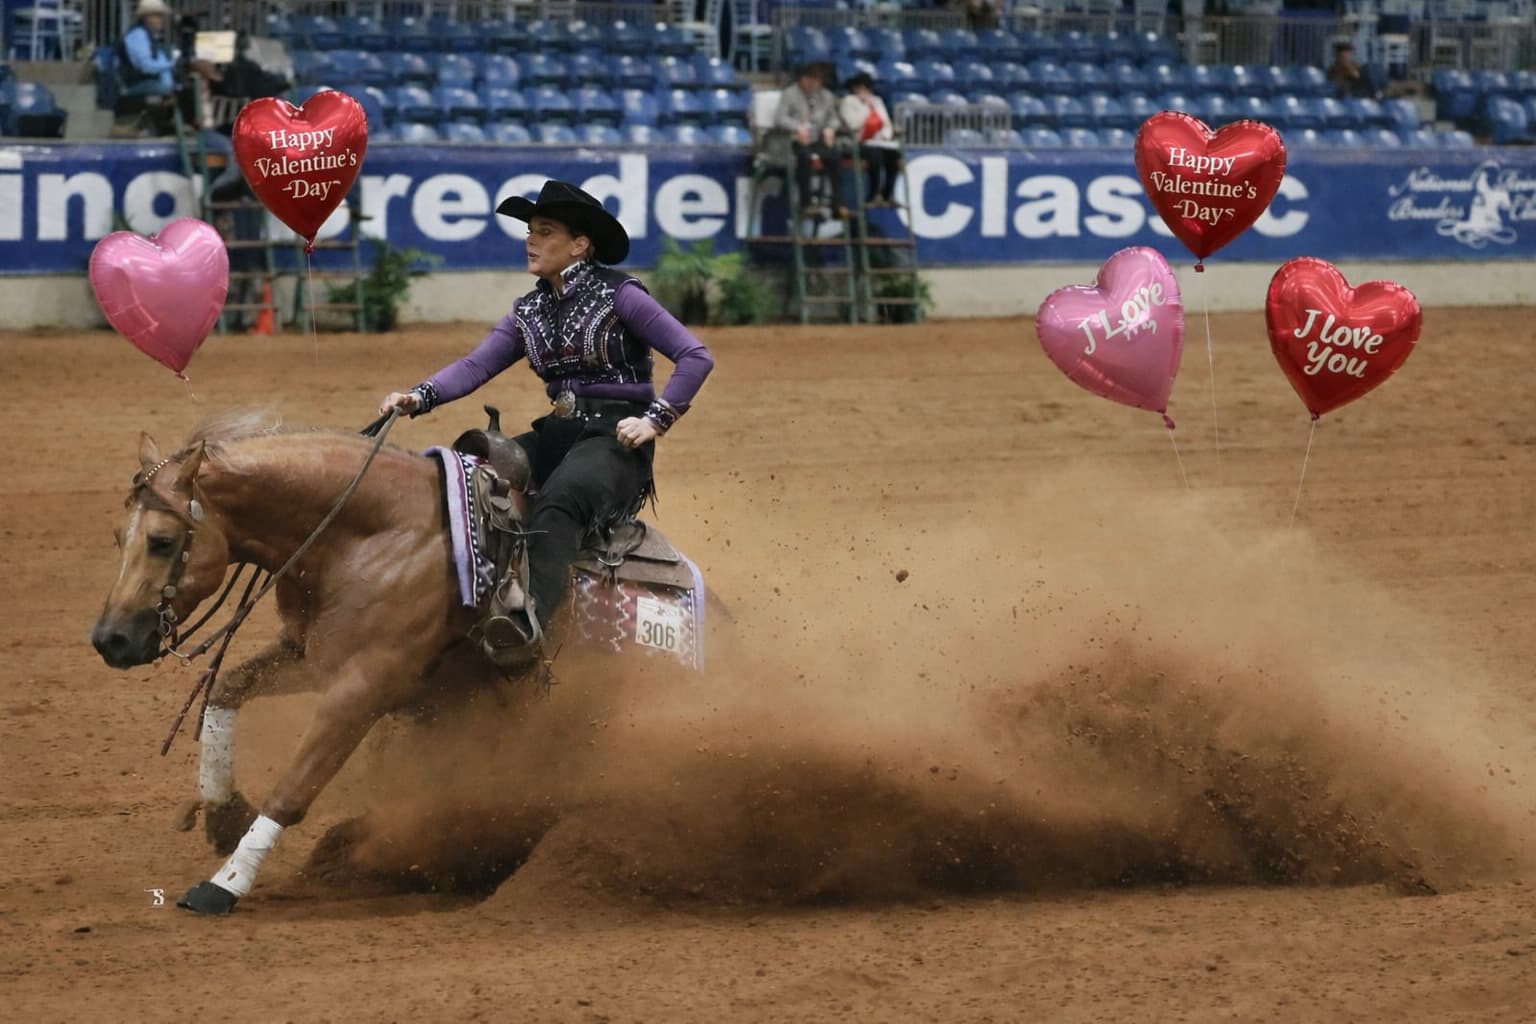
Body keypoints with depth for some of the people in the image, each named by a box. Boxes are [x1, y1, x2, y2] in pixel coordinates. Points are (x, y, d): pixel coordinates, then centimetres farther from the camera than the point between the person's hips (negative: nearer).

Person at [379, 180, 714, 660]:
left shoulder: (618, 296, -5)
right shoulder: (530, 311, 14)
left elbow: (695, 358, -8)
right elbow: (476, 366, 1)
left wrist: (655, 420, -16)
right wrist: (420, 396, -16)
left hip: (616, 438, -8)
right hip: (558, 433, 8)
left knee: (557, 504, -37)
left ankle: (529, 612, -59)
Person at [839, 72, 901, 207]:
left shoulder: (877, 101, 20)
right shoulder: (848, 102, 0)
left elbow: (887, 124, 19)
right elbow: (853, 124, -16)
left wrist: (886, 135, -3)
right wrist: (866, 106, -9)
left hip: (879, 143, 6)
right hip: (859, 144, -6)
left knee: (894, 153, -25)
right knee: (876, 153, -36)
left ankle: (887, 195, -20)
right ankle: (874, 196, -29)